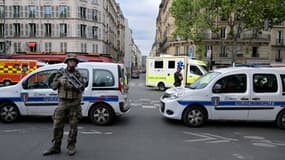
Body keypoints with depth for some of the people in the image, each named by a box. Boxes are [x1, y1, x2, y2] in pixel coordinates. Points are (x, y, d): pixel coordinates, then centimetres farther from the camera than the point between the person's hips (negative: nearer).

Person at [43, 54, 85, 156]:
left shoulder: (78, 74, 3)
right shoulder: (61, 72, 5)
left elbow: (82, 88, -7)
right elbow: (53, 86, 5)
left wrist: (74, 85, -25)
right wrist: (59, 80, -13)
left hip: (75, 103, -1)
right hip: (63, 102, 1)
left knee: (73, 126, 4)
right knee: (57, 125, 3)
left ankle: (71, 146, 16)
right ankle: (55, 147, 15)